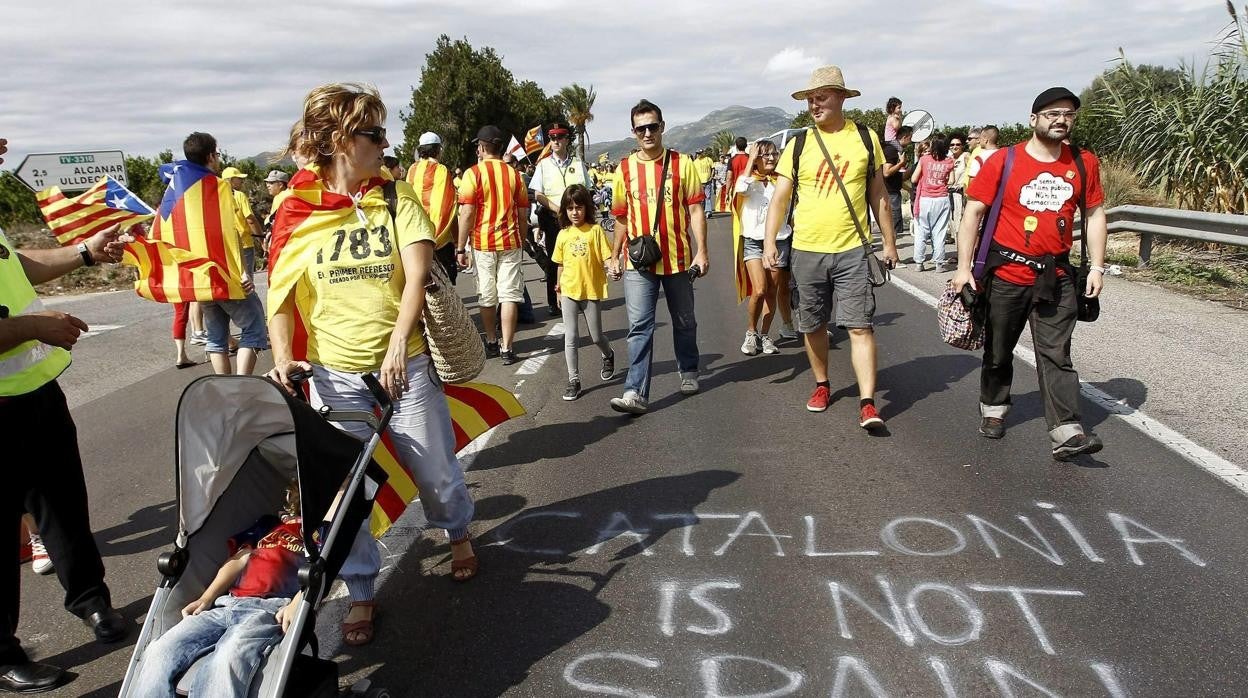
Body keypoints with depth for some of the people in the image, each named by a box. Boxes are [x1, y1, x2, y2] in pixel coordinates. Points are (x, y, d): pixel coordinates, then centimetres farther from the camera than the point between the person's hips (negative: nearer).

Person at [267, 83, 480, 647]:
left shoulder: (396, 197, -1)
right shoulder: (296, 211, -1)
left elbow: (417, 272, -14)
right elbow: (280, 296, 2)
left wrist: (398, 343, -27)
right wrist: (283, 356, -14)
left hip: (405, 364, 0)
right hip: (335, 374, 0)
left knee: (435, 469, 11)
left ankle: (458, 533, 43)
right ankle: (361, 595, 24)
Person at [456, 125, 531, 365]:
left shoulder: (473, 173, -6)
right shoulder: (514, 174, 4)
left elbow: (467, 213, -10)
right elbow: (523, 215, 7)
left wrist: (460, 248, -5)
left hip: (482, 243, -1)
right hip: (510, 242, 1)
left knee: (487, 297, 11)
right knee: (509, 295, 1)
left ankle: (491, 343, 25)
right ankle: (506, 349, -1)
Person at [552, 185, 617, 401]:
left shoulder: (595, 231, -6)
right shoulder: (563, 234, 5)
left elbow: (606, 258, -9)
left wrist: (613, 267, -28)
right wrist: (560, 284, 21)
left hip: (592, 290, -2)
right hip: (569, 291, 2)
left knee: (596, 336, 9)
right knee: (570, 337, -2)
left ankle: (608, 356, 42)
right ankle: (574, 380, 6)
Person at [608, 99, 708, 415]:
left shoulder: (682, 163, 0)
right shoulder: (625, 169, 5)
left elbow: (695, 210, -2)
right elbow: (621, 218, 11)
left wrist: (701, 251, -9)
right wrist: (614, 255, 11)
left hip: (678, 258, 0)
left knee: (684, 321, 16)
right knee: (639, 326, -7)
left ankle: (689, 371, 38)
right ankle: (636, 392, -9)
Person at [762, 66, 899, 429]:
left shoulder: (866, 138, 3)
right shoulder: (798, 144, 2)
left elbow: (878, 194, 10)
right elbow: (779, 198, 2)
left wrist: (889, 242, 10)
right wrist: (770, 241, -10)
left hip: (852, 250, -1)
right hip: (807, 250, 2)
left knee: (860, 326, -6)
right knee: (813, 325, 12)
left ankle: (867, 403, -4)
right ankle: (822, 385, 32)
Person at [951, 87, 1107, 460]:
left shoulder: (1084, 163, 4)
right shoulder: (1002, 162, -7)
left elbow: (1094, 214, 12)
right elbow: (973, 212, -6)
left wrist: (1097, 266, 6)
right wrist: (964, 267, -11)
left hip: (1056, 276, 2)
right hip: (1006, 274, -2)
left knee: (1056, 355, -2)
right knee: (998, 351, 13)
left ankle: (1067, 432, -6)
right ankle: (993, 410, 33)